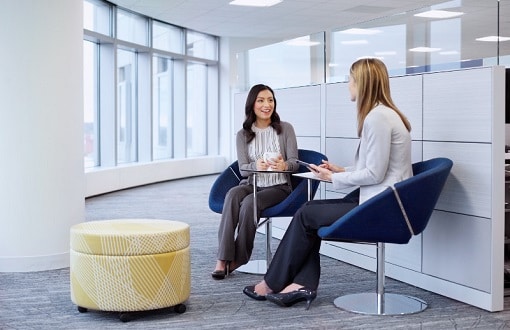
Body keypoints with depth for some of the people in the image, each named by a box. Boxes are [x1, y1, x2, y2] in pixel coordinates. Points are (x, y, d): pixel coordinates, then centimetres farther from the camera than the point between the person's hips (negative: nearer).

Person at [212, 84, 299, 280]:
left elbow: (294, 162, -3)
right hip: (252, 184, 2)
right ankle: (223, 259, -36)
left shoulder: (285, 129, 2)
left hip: (278, 187, -2)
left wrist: (284, 165, -29)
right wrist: (256, 166, -28)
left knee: (249, 203, -33)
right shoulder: (243, 135, 6)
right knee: (233, 194, -33)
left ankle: (238, 259, -18)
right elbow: (243, 168, -2)